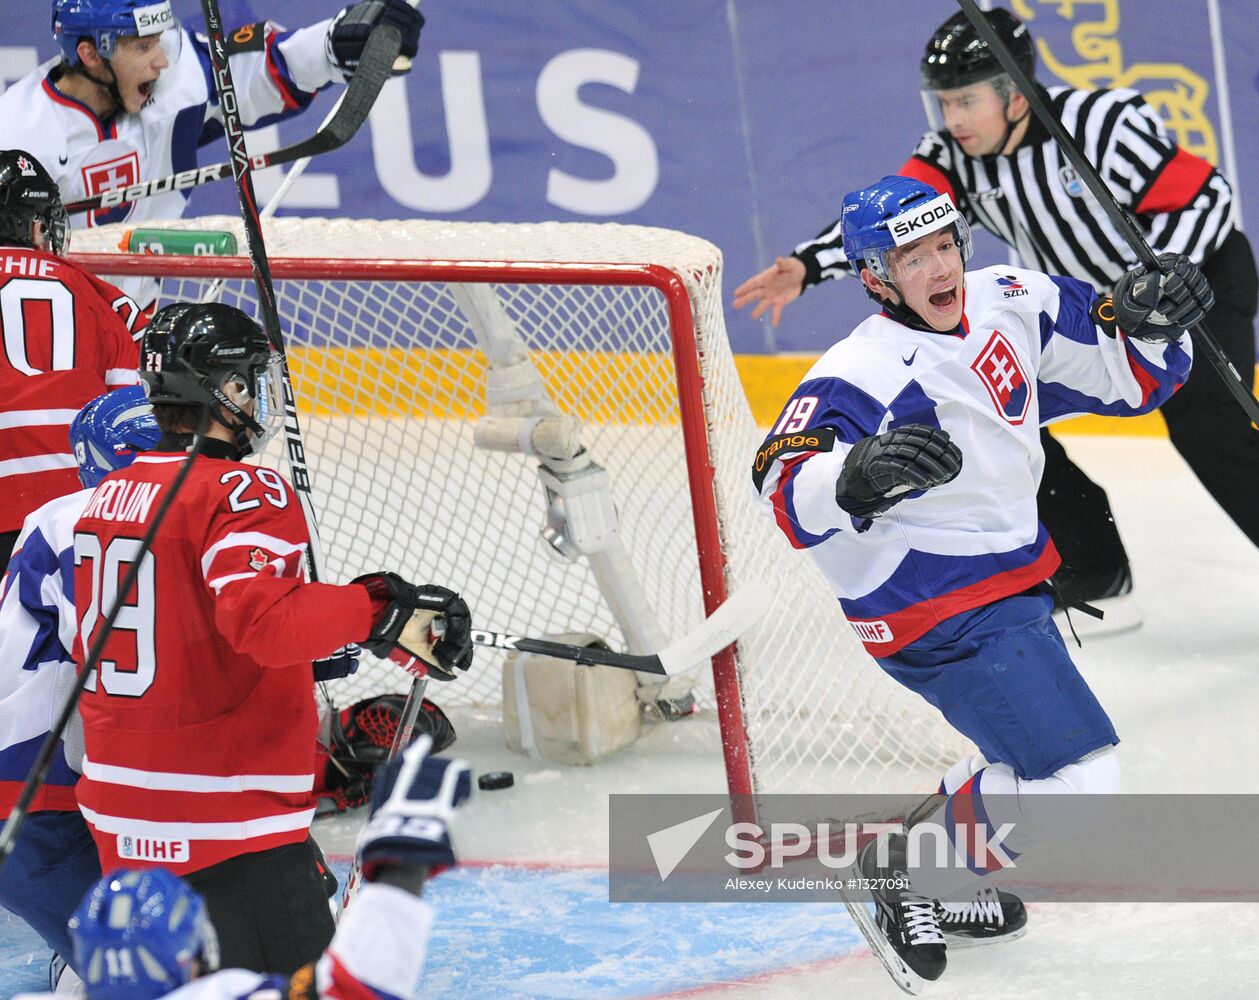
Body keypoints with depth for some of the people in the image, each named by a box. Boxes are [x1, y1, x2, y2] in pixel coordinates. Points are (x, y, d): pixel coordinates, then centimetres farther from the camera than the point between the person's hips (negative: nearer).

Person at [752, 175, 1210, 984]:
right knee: (1075, 780, -17)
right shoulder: (867, 371, -24)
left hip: (1008, 578, 9)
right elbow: (788, 488, -38)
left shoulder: (1011, 304, -2)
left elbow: (1128, 375, 8)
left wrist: (1149, 321, -14)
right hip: (940, 617, -9)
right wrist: (858, 476, -58)